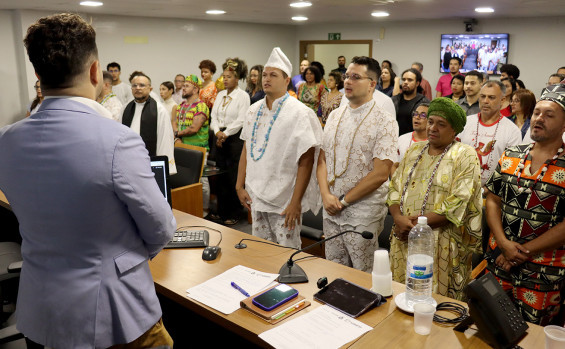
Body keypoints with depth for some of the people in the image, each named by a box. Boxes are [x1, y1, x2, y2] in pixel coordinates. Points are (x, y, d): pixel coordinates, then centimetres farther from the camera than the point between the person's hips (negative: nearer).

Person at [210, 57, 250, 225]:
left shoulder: (243, 96, -5)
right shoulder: (220, 95, 13)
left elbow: (240, 120, -12)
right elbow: (214, 116, 11)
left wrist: (225, 134, -12)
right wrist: (217, 132, -6)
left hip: (235, 138, -6)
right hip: (220, 138, 6)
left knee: (234, 177, -4)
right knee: (221, 175, 9)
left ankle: (234, 214, 6)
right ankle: (221, 211, 19)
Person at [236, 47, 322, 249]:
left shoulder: (299, 113, -10)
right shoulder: (254, 111, 8)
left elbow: (306, 162, -13)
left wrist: (295, 202, -16)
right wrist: (240, 186, 9)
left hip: (284, 201, -5)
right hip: (256, 196, 6)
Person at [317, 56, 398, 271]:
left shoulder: (384, 121, -9)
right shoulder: (335, 116, 9)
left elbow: (380, 173, -15)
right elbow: (322, 159, 9)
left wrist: (344, 200, -12)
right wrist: (326, 195, -7)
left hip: (363, 213, -5)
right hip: (331, 208, 5)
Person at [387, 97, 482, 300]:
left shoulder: (464, 156, -6)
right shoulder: (414, 151, 12)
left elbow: (457, 205, -15)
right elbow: (395, 187, 8)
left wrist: (417, 223, -16)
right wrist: (399, 218, -11)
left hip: (440, 245, -5)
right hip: (404, 239, 5)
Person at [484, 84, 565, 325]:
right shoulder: (510, 157, 5)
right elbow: (493, 200, 5)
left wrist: (523, 251, -14)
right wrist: (504, 243, -9)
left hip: (542, 274, -3)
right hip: (499, 262, 4)